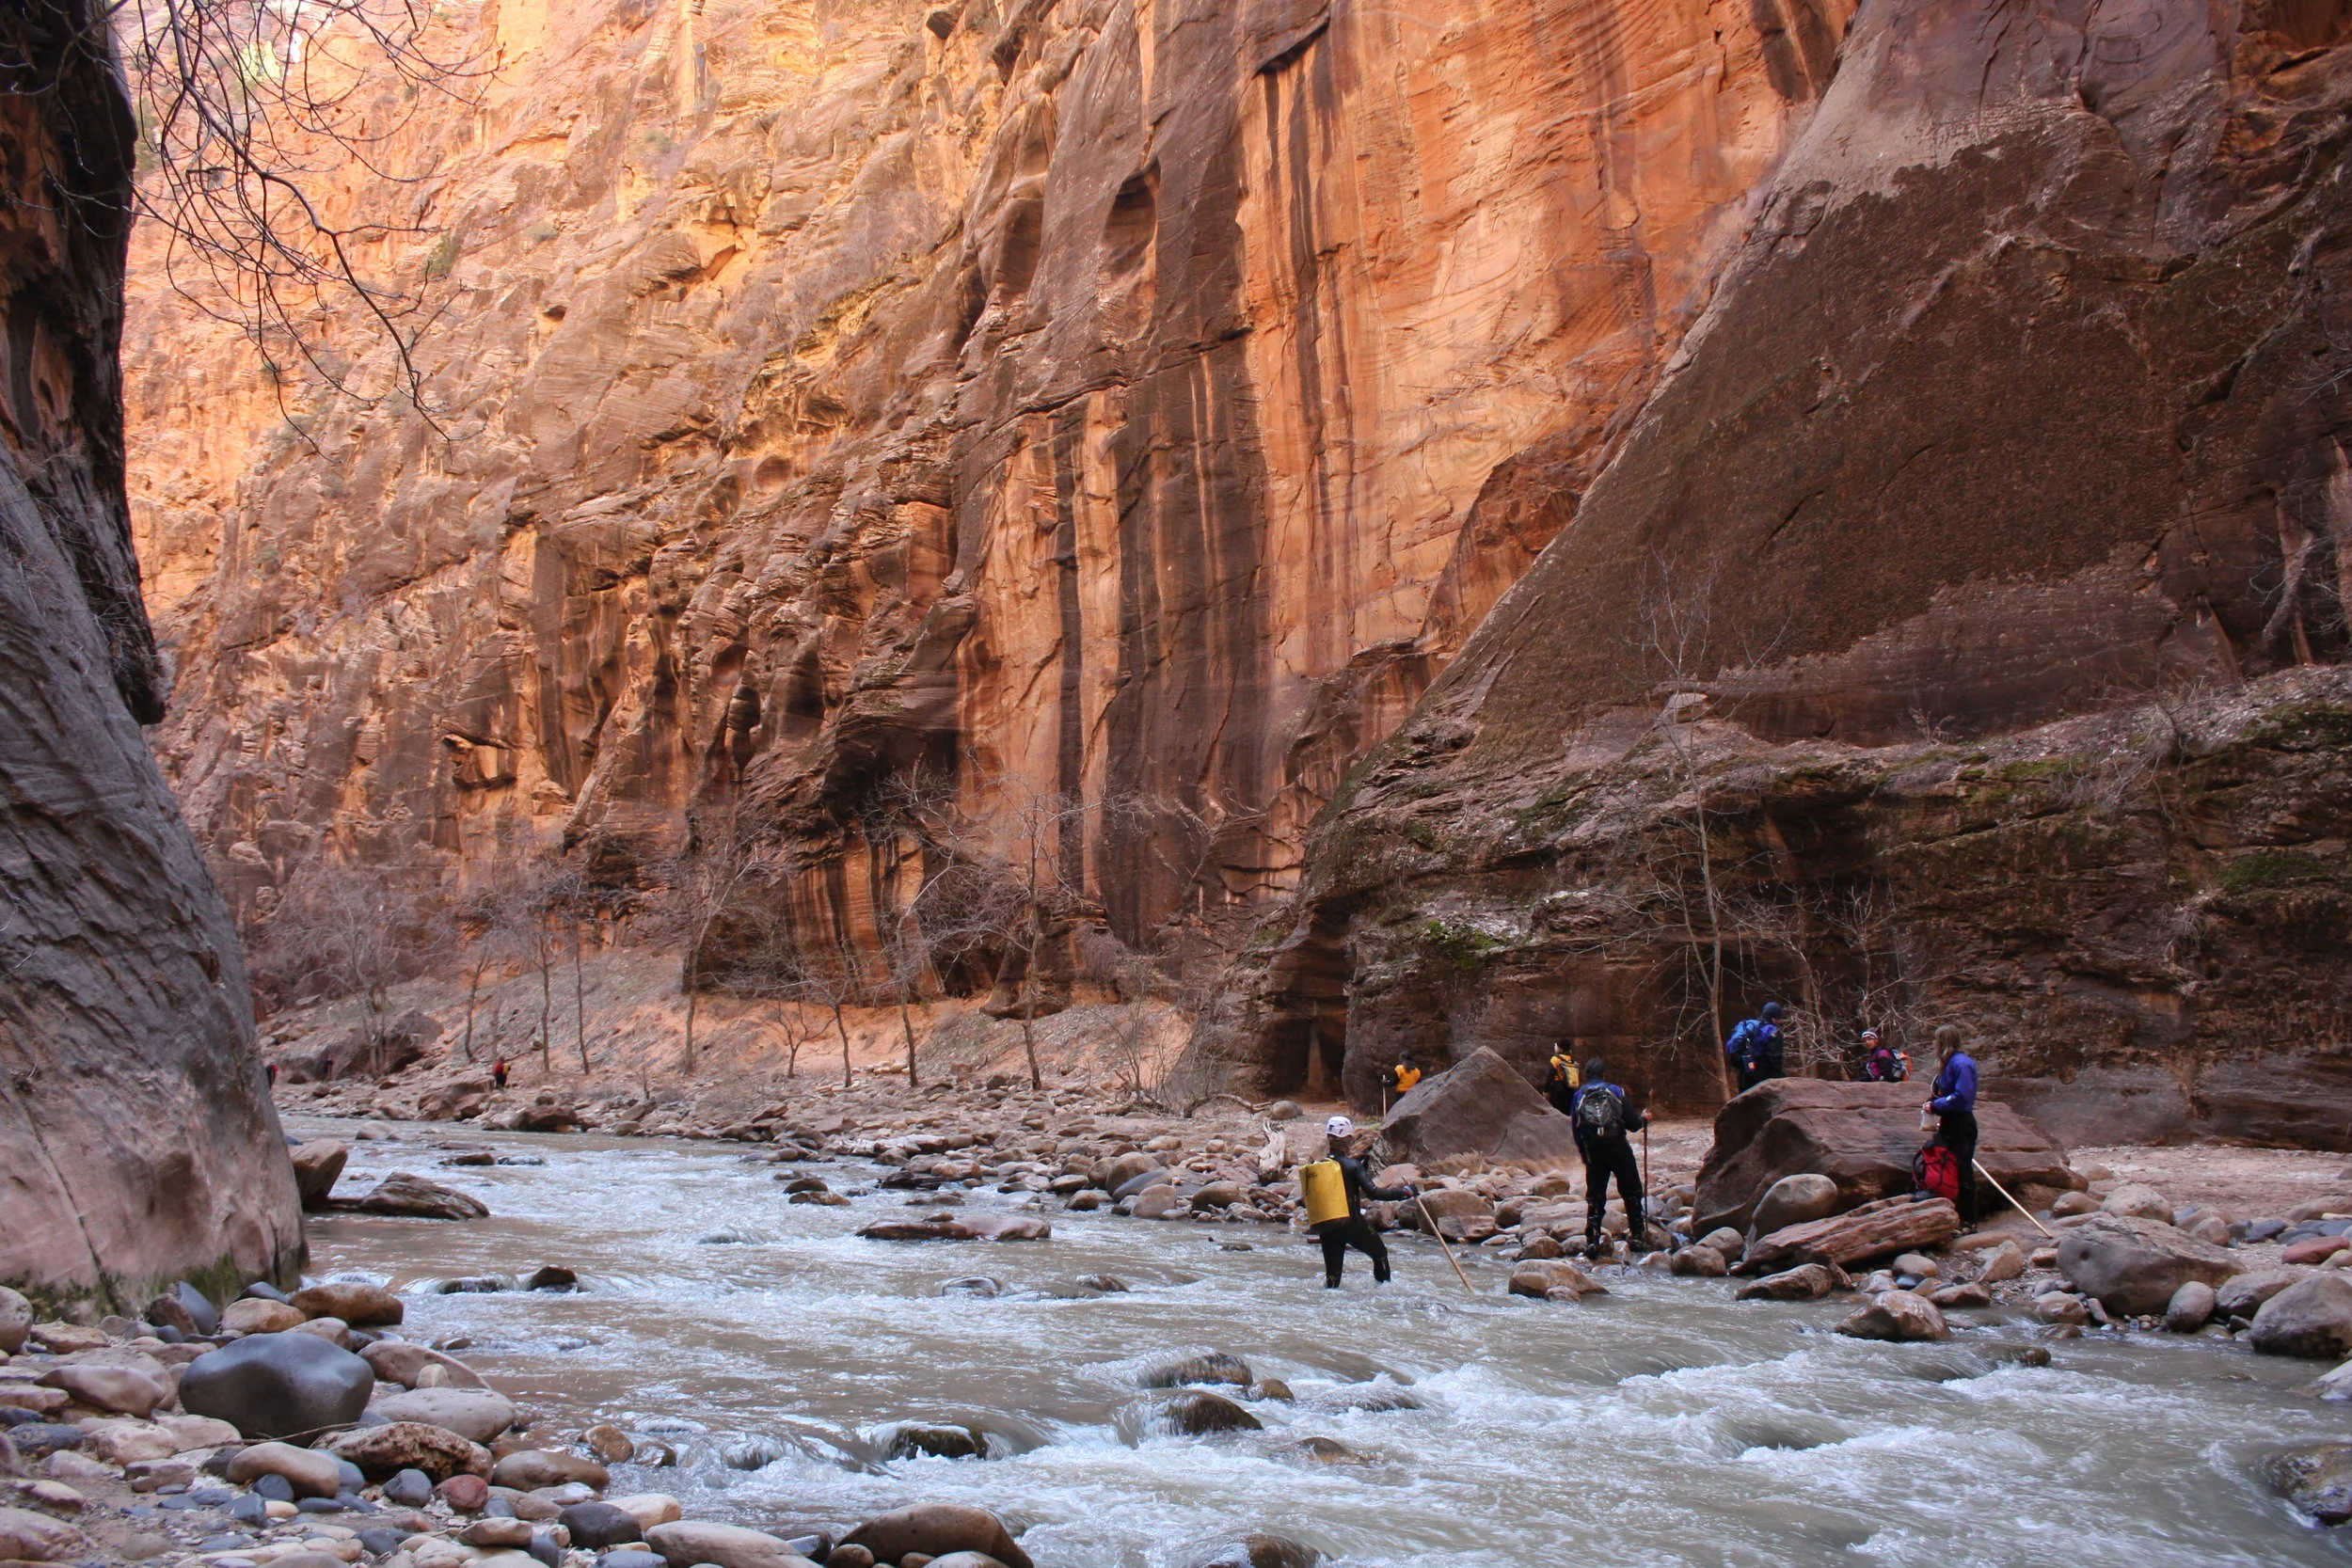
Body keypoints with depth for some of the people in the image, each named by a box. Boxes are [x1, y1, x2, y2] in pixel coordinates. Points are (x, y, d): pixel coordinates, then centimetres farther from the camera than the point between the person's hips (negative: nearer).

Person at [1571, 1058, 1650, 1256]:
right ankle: (1637, 1235, 16)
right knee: (1631, 1192, 14)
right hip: (1619, 1149, -2)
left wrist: (1584, 1153, 19)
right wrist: (1644, 1119, 20)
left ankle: (1592, 1240, -1)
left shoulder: (1579, 1097, 5)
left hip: (1593, 1152, 2)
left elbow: (1575, 1129, 6)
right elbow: (1633, 1124, -3)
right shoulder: (1616, 1091, -1)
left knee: (1595, 1196, 8)